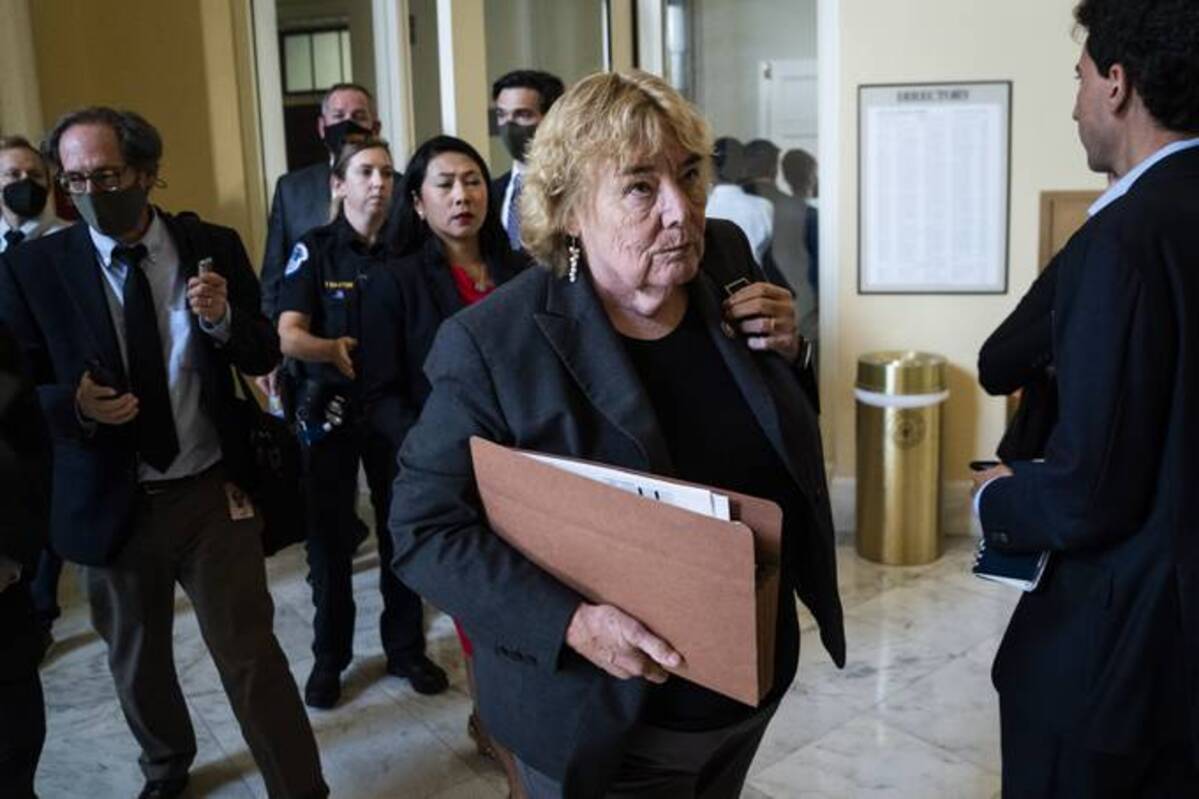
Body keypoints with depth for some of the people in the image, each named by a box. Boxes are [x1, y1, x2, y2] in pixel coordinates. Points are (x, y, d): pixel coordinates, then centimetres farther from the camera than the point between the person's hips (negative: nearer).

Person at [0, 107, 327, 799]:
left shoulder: (213, 247, -2)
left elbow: (265, 357, 2)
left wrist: (224, 318, -19)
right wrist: (74, 404, -24)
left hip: (213, 493, -1)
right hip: (110, 502, 2)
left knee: (251, 655, 0)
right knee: (137, 661, 21)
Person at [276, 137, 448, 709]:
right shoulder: (315, 249, -3)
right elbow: (288, 335, -12)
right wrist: (331, 349, -33)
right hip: (330, 411, -1)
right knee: (330, 536, 6)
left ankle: (405, 648, 23)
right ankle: (329, 656, 23)